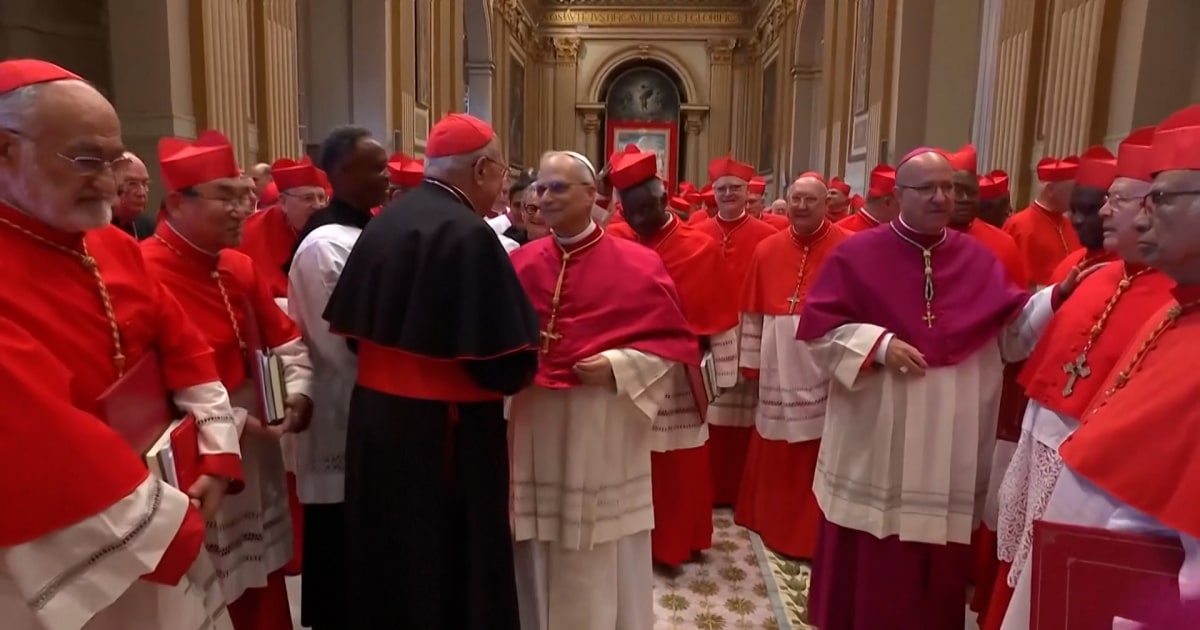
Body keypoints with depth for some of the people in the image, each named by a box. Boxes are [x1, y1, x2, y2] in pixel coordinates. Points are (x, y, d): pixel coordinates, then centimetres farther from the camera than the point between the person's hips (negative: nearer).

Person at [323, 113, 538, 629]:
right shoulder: (469, 234, -20)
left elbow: (352, 326, 11)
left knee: (389, 556, 22)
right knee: (454, 567, 10)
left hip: (375, 415, 8)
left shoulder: (383, 223, 4)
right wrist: (526, 363, 0)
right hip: (445, 430, -8)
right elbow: (509, 365, -21)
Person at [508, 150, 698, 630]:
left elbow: (672, 342, -4)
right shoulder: (521, 263, 4)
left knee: (602, 564, 13)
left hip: (603, 436, -3)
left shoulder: (637, 264, -6)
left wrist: (617, 367, -16)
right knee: (538, 559, 16)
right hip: (534, 431, 3)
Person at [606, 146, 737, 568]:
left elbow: (719, 317, -2)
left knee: (680, 467, 10)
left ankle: (675, 543, 28)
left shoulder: (701, 248, -6)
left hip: (681, 376, -1)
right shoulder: (613, 243, -2)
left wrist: (718, 373, 0)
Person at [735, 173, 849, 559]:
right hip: (778, 365, 4)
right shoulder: (767, 250, 6)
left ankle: (814, 535, 18)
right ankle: (774, 525, 31)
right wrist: (753, 362, 5)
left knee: (820, 456, 3)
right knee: (774, 454, 13)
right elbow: (754, 312, 8)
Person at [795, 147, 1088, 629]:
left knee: (938, 568, 14)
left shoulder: (979, 259, 7)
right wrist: (878, 344, -17)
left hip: (951, 445, 3)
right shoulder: (857, 254, -3)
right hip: (875, 439, -3)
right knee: (866, 564, 8)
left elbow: (1011, 334, 6)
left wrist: (1058, 298, -8)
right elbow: (818, 327, -6)